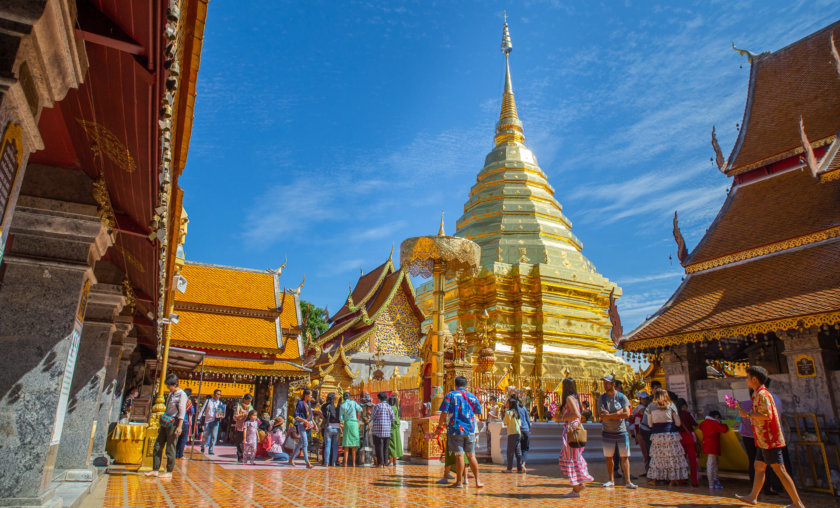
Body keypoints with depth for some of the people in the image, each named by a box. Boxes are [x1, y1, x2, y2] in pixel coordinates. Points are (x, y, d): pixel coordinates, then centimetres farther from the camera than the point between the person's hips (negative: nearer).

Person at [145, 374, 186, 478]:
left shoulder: (182, 394, -10)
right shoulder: (171, 394, 15)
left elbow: (182, 411, -15)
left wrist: (179, 427, -20)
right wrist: (162, 425, 21)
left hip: (174, 423, -8)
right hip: (166, 423, 8)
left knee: (170, 448, -3)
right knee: (157, 446, 7)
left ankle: (169, 472, 6)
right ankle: (155, 470, 14)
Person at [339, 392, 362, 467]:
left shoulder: (342, 406, 2)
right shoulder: (353, 402, -1)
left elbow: (340, 418, 1)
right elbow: (360, 409, 10)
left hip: (347, 424, 1)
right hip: (354, 423, 0)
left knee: (346, 445, 3)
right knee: (354, 445, 5)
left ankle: (345, 463, -2)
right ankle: (353, 463, 5)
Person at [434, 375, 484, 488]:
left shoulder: (450, 395, -2)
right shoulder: (472, 396, 7)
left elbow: (444, 412, -7)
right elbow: (478, 411, 18)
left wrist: (439, 427, 2)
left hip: (456, 429, -3)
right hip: (470, 430, 3)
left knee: (459, 456, 1)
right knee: (471, 456, 10)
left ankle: (459, 482, 7)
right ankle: (477, 481, 11)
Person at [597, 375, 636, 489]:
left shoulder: (622, 397, -2)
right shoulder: (602, 398, 0)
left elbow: (627, 414, -13)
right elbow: (601, 415, -11)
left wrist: (609, 415, -14)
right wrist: (618, 413, -15)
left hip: (622, 431, -1)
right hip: (607, 432, 1)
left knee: (625, 457, -1)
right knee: (609, 457, 6)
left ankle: (628, 481, 4)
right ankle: (611, 480, 16)